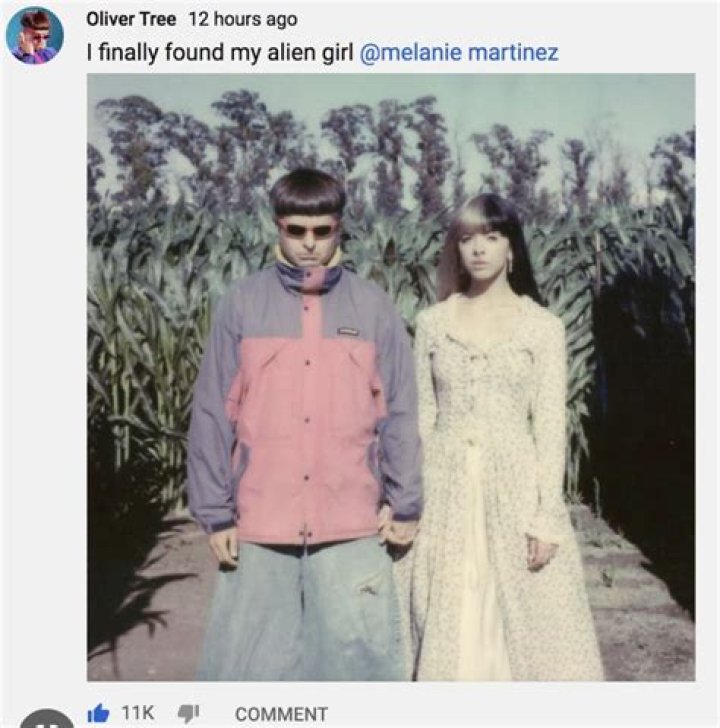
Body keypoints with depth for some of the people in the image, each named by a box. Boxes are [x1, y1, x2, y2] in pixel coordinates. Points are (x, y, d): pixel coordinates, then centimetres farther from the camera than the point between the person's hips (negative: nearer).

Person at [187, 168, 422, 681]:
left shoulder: (374, 307, 3)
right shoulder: (243, 304, 2)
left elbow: (400, 415, 5)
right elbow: (212, 416, 2)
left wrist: (405, 504, 3)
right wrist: (216, 511, 1)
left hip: (352, 528, 0)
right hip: (260, 528, 0)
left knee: (359, 656, 6)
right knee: (251, 661, 9)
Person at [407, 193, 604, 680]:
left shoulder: (543, 327, 0)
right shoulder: (432, 323, 5)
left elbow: (550, 427, -3)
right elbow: (421, 418, 6)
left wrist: (547, 516, -9)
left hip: (515, 487, -2)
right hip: (448, 492, 2)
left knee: (533, 630, 3)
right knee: (450, 629, 9)